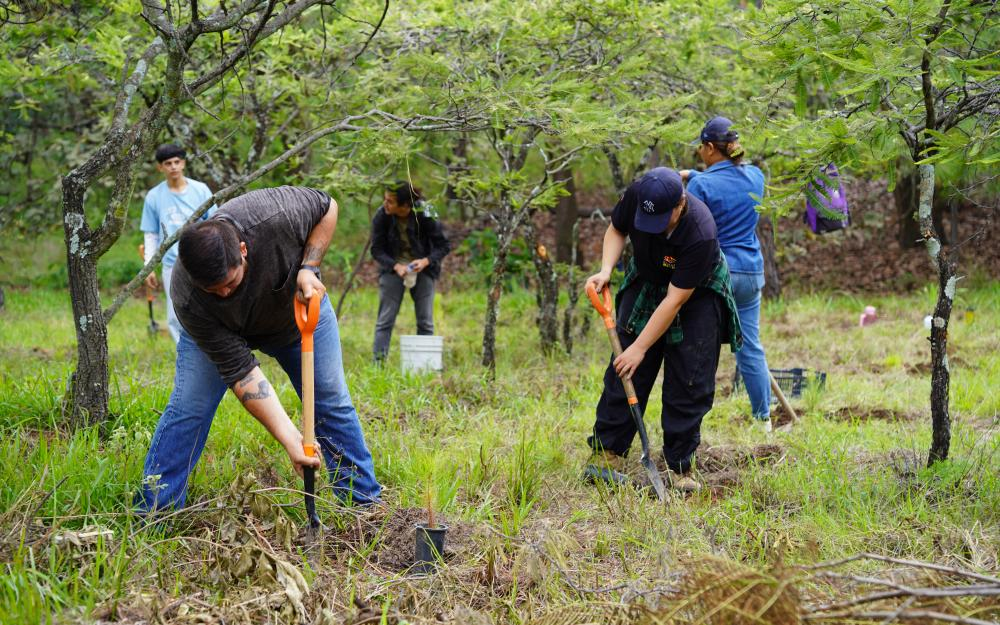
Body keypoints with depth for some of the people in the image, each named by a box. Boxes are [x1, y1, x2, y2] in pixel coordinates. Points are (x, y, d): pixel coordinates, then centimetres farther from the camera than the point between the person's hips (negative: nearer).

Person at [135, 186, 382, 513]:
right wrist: (290, 439, -42)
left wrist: (309, 268, -31)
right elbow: (240, 372, -37)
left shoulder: (277, 215, -42)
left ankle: (365, 501, 17)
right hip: (219, 328, -2)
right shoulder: (188, 300, -40)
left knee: (333, 403, 3)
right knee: (187, 408, -13)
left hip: (300, 305, 2)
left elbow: (327, 207, -19)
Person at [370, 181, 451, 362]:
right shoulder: (381, 216, -19)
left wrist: (425, 261, -30)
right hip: (392, 267, 0)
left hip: (422, 268, 0)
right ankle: (378, 364, -3)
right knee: (385, 319, -5)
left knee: (425, 321, 1)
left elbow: (444, 245, -13)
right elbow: (377, 249, -11)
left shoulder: (425, 215, -22)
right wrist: (396, 266, -28)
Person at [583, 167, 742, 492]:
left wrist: (640, 347, -29)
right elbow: (617, 230, -1)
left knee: (689, 384, -7)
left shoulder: (700, 233, -38)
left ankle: (680, 466, 2)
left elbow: (675, 300, -33)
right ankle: (605, 452, 0)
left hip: (698, 293, -4)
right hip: (645, 283, 4)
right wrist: (606, 269, -19)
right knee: (624, 373, -4)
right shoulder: (636, 196, -25)